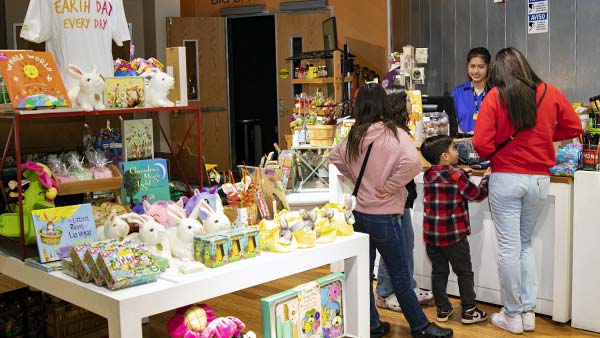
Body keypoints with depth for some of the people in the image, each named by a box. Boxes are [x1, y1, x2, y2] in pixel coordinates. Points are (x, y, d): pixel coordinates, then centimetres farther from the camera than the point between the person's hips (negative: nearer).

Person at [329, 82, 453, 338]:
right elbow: (412, 162, -29)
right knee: (400, 276, 4)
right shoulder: (393, 134, -14)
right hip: (383, 215, -6)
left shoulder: (354, 136, 4)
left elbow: (334, 157, 21)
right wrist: (390, 186, -16)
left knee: (363, 272, 12)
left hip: (359, 212, 6)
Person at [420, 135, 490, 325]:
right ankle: (469, 311, 14)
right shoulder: (457, 177, -14)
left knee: (439, 272, 14)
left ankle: (442, 310, 20)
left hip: (431, 235, 5)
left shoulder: (428, 176, 4)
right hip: (454, 235, -5)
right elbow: (477, 194, -1)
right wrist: (486, 177, 12)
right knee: (465, 273, 9)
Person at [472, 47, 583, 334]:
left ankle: (513, 316, 14)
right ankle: (528, 312, 21)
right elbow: (574, 127, 9)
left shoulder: (495, 97, -7)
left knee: (509, 247, 5)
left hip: (506, 178, -3)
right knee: (526, 244, 18)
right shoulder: (550, 93, 1)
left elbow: (481, 143, -12)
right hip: (539, 179, 4)